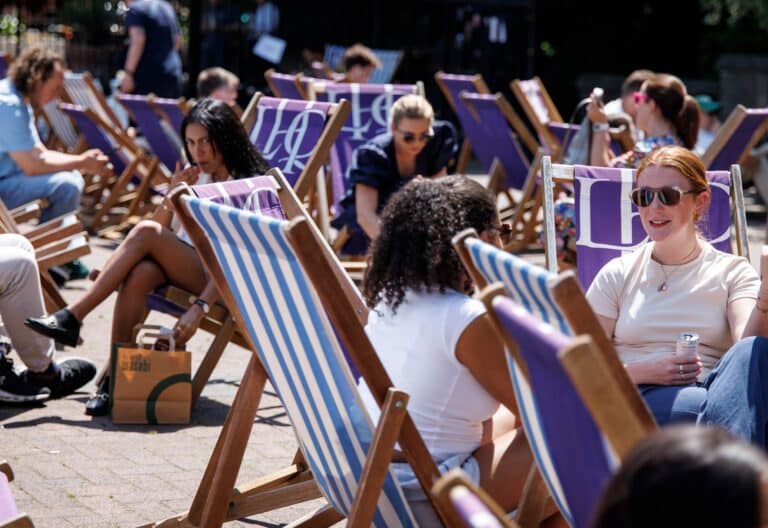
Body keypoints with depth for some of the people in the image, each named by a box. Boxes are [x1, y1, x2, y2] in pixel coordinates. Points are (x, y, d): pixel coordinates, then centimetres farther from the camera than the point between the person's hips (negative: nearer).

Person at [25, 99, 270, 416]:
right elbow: (161, 226, 12)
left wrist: (200, 307, -29)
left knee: (145, 234, -27)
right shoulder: (198, 176, 16)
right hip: (190, 267, 6)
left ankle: (72, 318, -24)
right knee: (139, 273, -31)